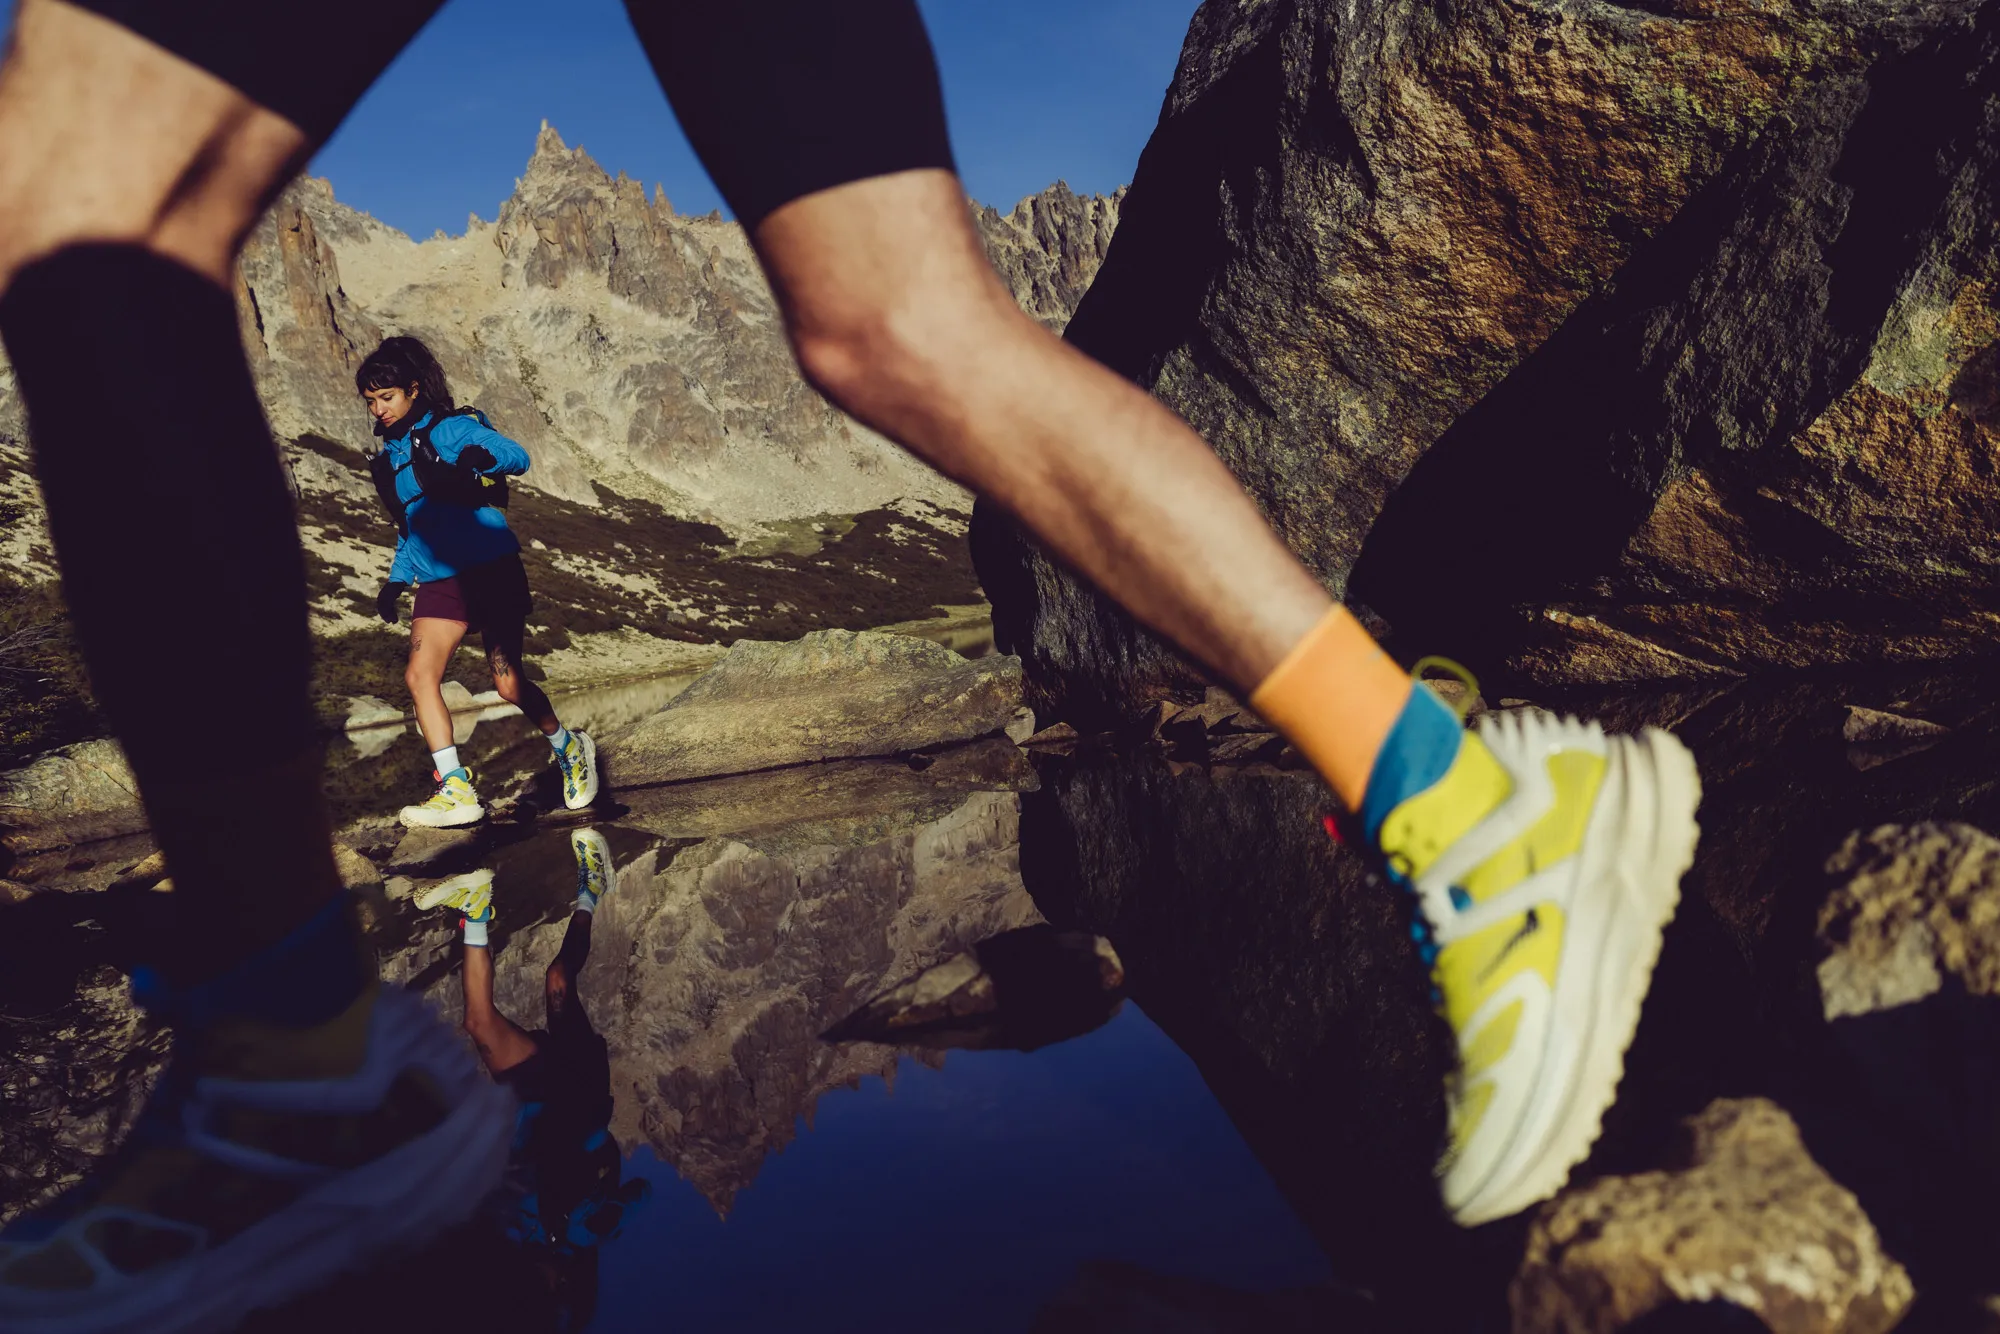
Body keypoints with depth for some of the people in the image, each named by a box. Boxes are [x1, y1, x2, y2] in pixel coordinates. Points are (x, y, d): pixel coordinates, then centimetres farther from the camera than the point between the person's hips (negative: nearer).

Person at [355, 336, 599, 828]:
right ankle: (457, 792, -9)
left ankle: (571, 750, 20)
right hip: (439, 581, 7)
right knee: (420, 676, -10)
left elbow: (518, 457, -21)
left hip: (490, 570, -7)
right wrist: (397, 580, 18)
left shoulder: (450, 428, -6)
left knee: (509, 683, -7)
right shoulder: (392, 454, 17)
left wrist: (480, 456, -42)